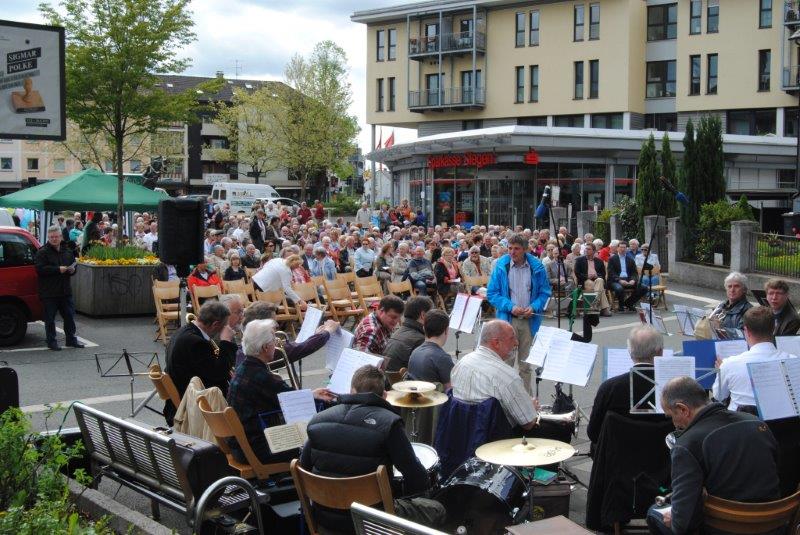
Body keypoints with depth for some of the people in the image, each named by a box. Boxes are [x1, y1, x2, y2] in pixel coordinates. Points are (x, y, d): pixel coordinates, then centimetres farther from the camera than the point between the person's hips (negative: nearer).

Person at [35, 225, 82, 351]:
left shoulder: (67, 251, 11)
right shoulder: (42, 252, -8)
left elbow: (73, 264, 23)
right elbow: (40, 269, -18)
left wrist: (72, 270, -1)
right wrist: (58, 269, -22)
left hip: (65, 291, 5)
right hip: (49, 292, -5)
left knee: (69, 316, 11)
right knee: (50, 318, 1)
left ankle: (71, 339, 22)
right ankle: (51, 341, 11)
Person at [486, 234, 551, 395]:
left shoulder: (536, 267, -1)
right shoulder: (501, 266, -3)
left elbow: (545, 292, 6)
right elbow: (492, 293, -1)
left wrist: (534, 307, -12)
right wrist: (510, 307, -14)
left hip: (530, 320, 1)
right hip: (507, 320, -1)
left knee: (526, 363, 9)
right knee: (507, 361, -3)